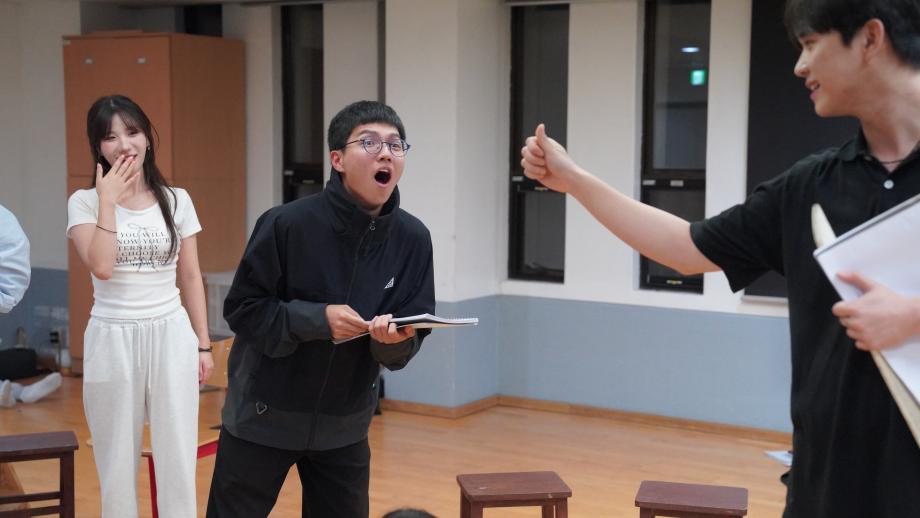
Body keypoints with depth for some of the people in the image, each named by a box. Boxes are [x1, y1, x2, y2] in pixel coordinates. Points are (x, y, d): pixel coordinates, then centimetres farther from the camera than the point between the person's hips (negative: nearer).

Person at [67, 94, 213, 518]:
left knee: (177, 458, 7)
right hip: (112, 340, -1)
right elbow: (101, 266, -18)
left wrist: (203, 344, 6)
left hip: (171, 337, 1)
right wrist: (108, 200, -15)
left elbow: (191, 278, 7)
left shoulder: (176, 200, 3)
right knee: (117, 461, 8)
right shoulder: (85, 202, -2)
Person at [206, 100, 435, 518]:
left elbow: (412, 336, -2)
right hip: (264, 416, -3)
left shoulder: (413, 238, -7)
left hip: (344, 426, 3)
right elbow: (242, 309, -12)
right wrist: (317, 319, -25)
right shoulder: (288, 223, -18)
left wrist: (396, 339, -25)